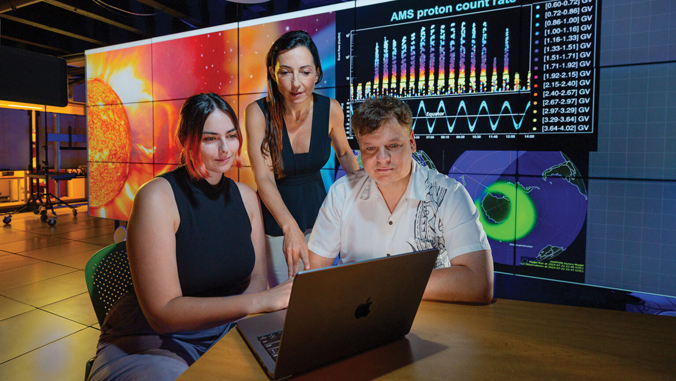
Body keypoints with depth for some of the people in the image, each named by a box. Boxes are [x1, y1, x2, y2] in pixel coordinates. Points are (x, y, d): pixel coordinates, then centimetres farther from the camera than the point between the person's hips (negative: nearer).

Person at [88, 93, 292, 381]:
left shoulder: (245, 196, 1)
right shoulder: (157, 197, -17)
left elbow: (257, 279, 3)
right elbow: (163, 313, -22)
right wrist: (259, 301, -31)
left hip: (222, 330, 5)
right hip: (148, 339, -5)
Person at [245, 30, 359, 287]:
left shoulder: (330, 109, -12)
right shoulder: (258, 113, -19)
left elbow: (344, 153, 8)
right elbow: (264, 178, -27)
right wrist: (290, 227, -41)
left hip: (317, 208, 3)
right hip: (276, 213, -2)